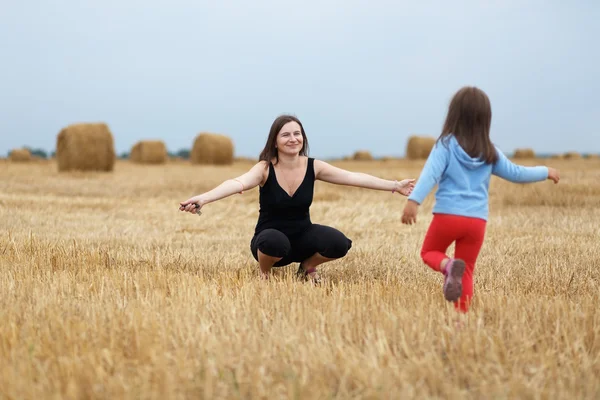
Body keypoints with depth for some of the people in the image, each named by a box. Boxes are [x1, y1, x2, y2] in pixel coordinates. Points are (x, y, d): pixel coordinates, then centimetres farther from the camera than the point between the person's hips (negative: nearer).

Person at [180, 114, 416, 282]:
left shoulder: (313, 167, -7)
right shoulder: (265, 169, -17)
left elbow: (353, 177, -7)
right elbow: (237, 183, -35)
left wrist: (394, 186, -12)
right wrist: (203, 199, -53)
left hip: (302, 236, 4)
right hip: (271, 238, -3)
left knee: (339, 243, -26)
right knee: (275, 242, -41)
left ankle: (307, 267, 8)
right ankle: (264, 273, -4)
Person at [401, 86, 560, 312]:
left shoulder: (446, 144, -3)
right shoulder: (490, 152, 7)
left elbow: (431, 173, -16)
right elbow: (516, 173, 15)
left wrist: (414, 201, -25)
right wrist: (546, 172, 31)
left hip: (447, 215, -3)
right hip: (477, 220, 3)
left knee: (429, 252, 18)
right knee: (467, 272, 12)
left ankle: (448, 265, -15)